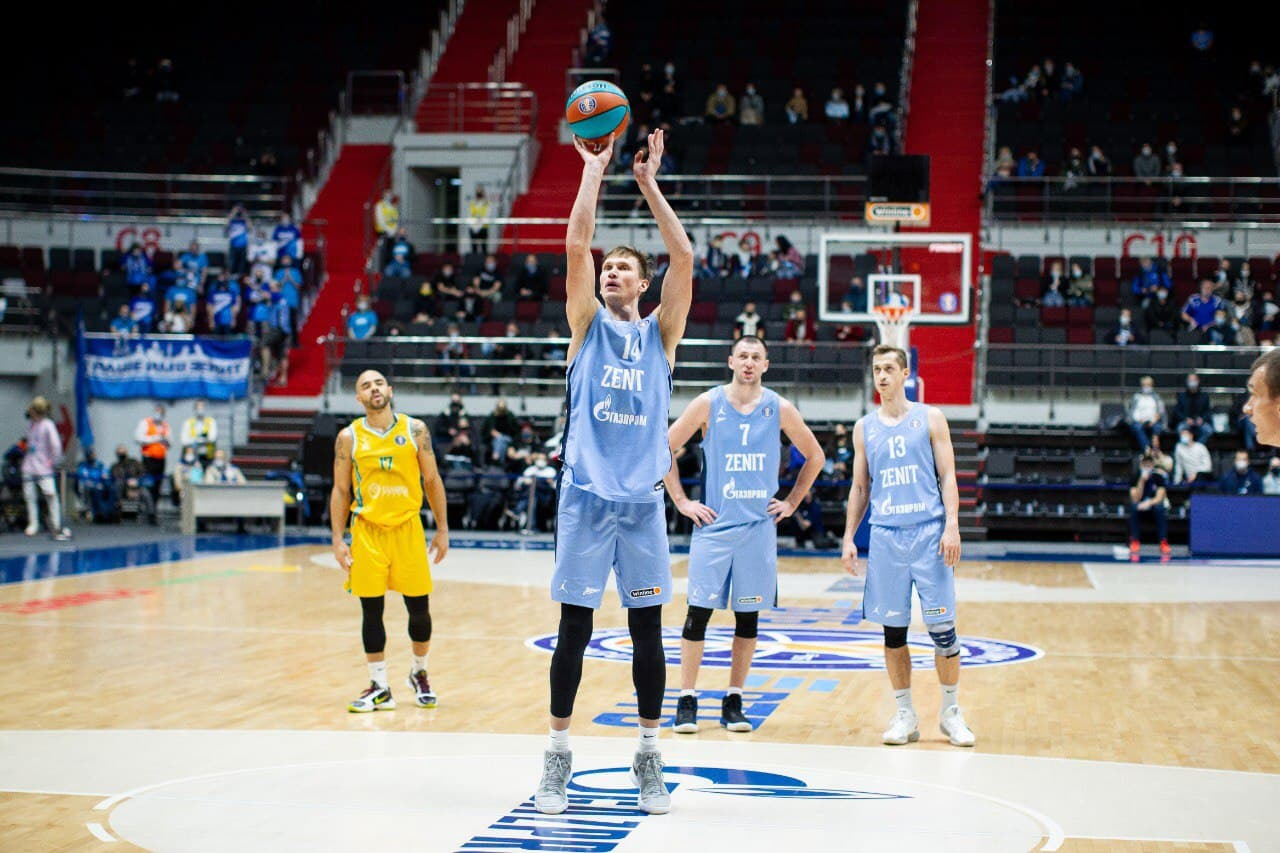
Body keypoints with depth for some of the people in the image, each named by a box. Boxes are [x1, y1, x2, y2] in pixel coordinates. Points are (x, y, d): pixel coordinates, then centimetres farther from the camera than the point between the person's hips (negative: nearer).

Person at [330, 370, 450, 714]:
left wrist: (442, 529, 3)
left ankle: (419, 673, 27)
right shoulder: (349, 437, -1)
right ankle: (379, 688, 10)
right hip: (367, 530, 0)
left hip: (408, 527, 0)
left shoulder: (415, 430, 0)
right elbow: (340, 490, 4)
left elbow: (432, 480, 5)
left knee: (418, 607, 4)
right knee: (371, 610, 1)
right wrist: (338, 539, -3)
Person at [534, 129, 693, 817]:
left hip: (643, 500, 1)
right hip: (585, 495, -1)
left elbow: (683, 256, -3)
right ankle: (558, 755, 9)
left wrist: (648, 181, -4)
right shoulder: (587, 324, 8)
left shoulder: (660, 332, 9)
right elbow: (576, 246, -5)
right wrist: (595, 172, -4)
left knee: (647, 629, 4)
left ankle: (649, 756, 13)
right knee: (574, 629, 0)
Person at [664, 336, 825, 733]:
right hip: (714, 524, -2)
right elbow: (664, 448, 3)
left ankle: (734, 701, 14)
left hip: (758, 526, 2)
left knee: (748, 616, 5)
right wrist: (681, 501, -1)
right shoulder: (708, 404, -2)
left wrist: (791, 502, 8)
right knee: (698, 612, -4)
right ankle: (687, 700, 3)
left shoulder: (780, 409, 2)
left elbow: (815, 457, 15)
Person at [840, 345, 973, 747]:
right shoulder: (864, 427, 11)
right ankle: (904, 715, 13)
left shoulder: (930, 419, 4)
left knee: (942, 626, -2)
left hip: (929, 532, -2)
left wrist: (952, 525, -11)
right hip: (885, 534, 3)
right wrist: (848, 538, 8)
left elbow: (947, 476, 1)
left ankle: (951, 712, 11)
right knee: (893, 628, 4)